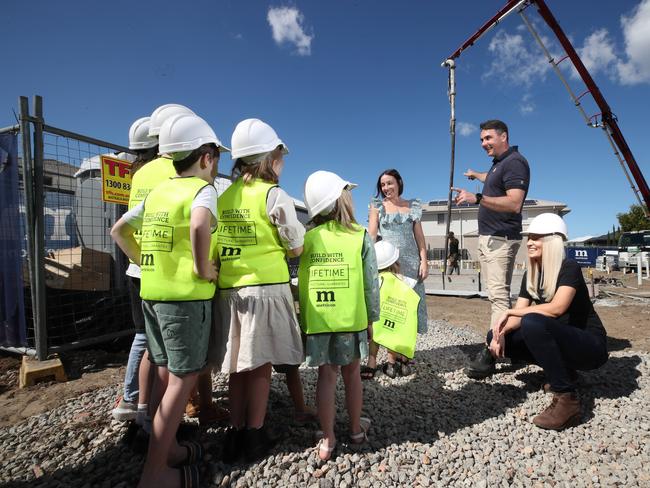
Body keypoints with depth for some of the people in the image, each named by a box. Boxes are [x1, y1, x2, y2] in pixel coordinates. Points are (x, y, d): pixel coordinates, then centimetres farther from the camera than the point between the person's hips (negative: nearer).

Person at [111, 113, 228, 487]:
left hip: (151, 291, 8)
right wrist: (203, 268, -20)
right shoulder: (203, 188, -9)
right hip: (187, 294, -8)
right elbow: (199, 224, -33)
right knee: (183, 379, 2)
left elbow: (119, 230, 19)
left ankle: (168, 449, 32)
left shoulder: (157, 191, 13)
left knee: (167, 374, 18)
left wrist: (145, 263, 17)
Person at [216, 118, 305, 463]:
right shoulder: (274, 194, -7)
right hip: (266, 287, -5)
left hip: (229, 289, 5)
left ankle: (235, 434, 24)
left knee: (237, 363, 14)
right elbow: (296, 248, -3)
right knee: (260, 364, 7)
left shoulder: (223, 196, 8)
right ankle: (255, 436, 19)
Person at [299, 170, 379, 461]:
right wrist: (372, 318, 5)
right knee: (351, 373, 15)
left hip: (317, 320, 1)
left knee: (326, 376, 11)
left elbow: (301, 284, 4)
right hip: (351, 319, -1)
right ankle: (356, 429, 33)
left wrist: (303, 317, 14)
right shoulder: (360, 236, -5)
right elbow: (370, 283, -4)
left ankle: (327, 440, 19)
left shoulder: (307, 238, 0)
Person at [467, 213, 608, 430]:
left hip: (590, 345, -7)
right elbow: (519, 314, -2)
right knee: (495, 337, -6)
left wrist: (509, 312, -26)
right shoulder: (531, 275, 3)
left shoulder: (569, 268, -17)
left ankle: (567, 399, -24)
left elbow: (556, 308, -32)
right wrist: (500, 332, -21)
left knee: (533, 323, -35)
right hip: (558, 341, 7)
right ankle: (563, 371, 7)